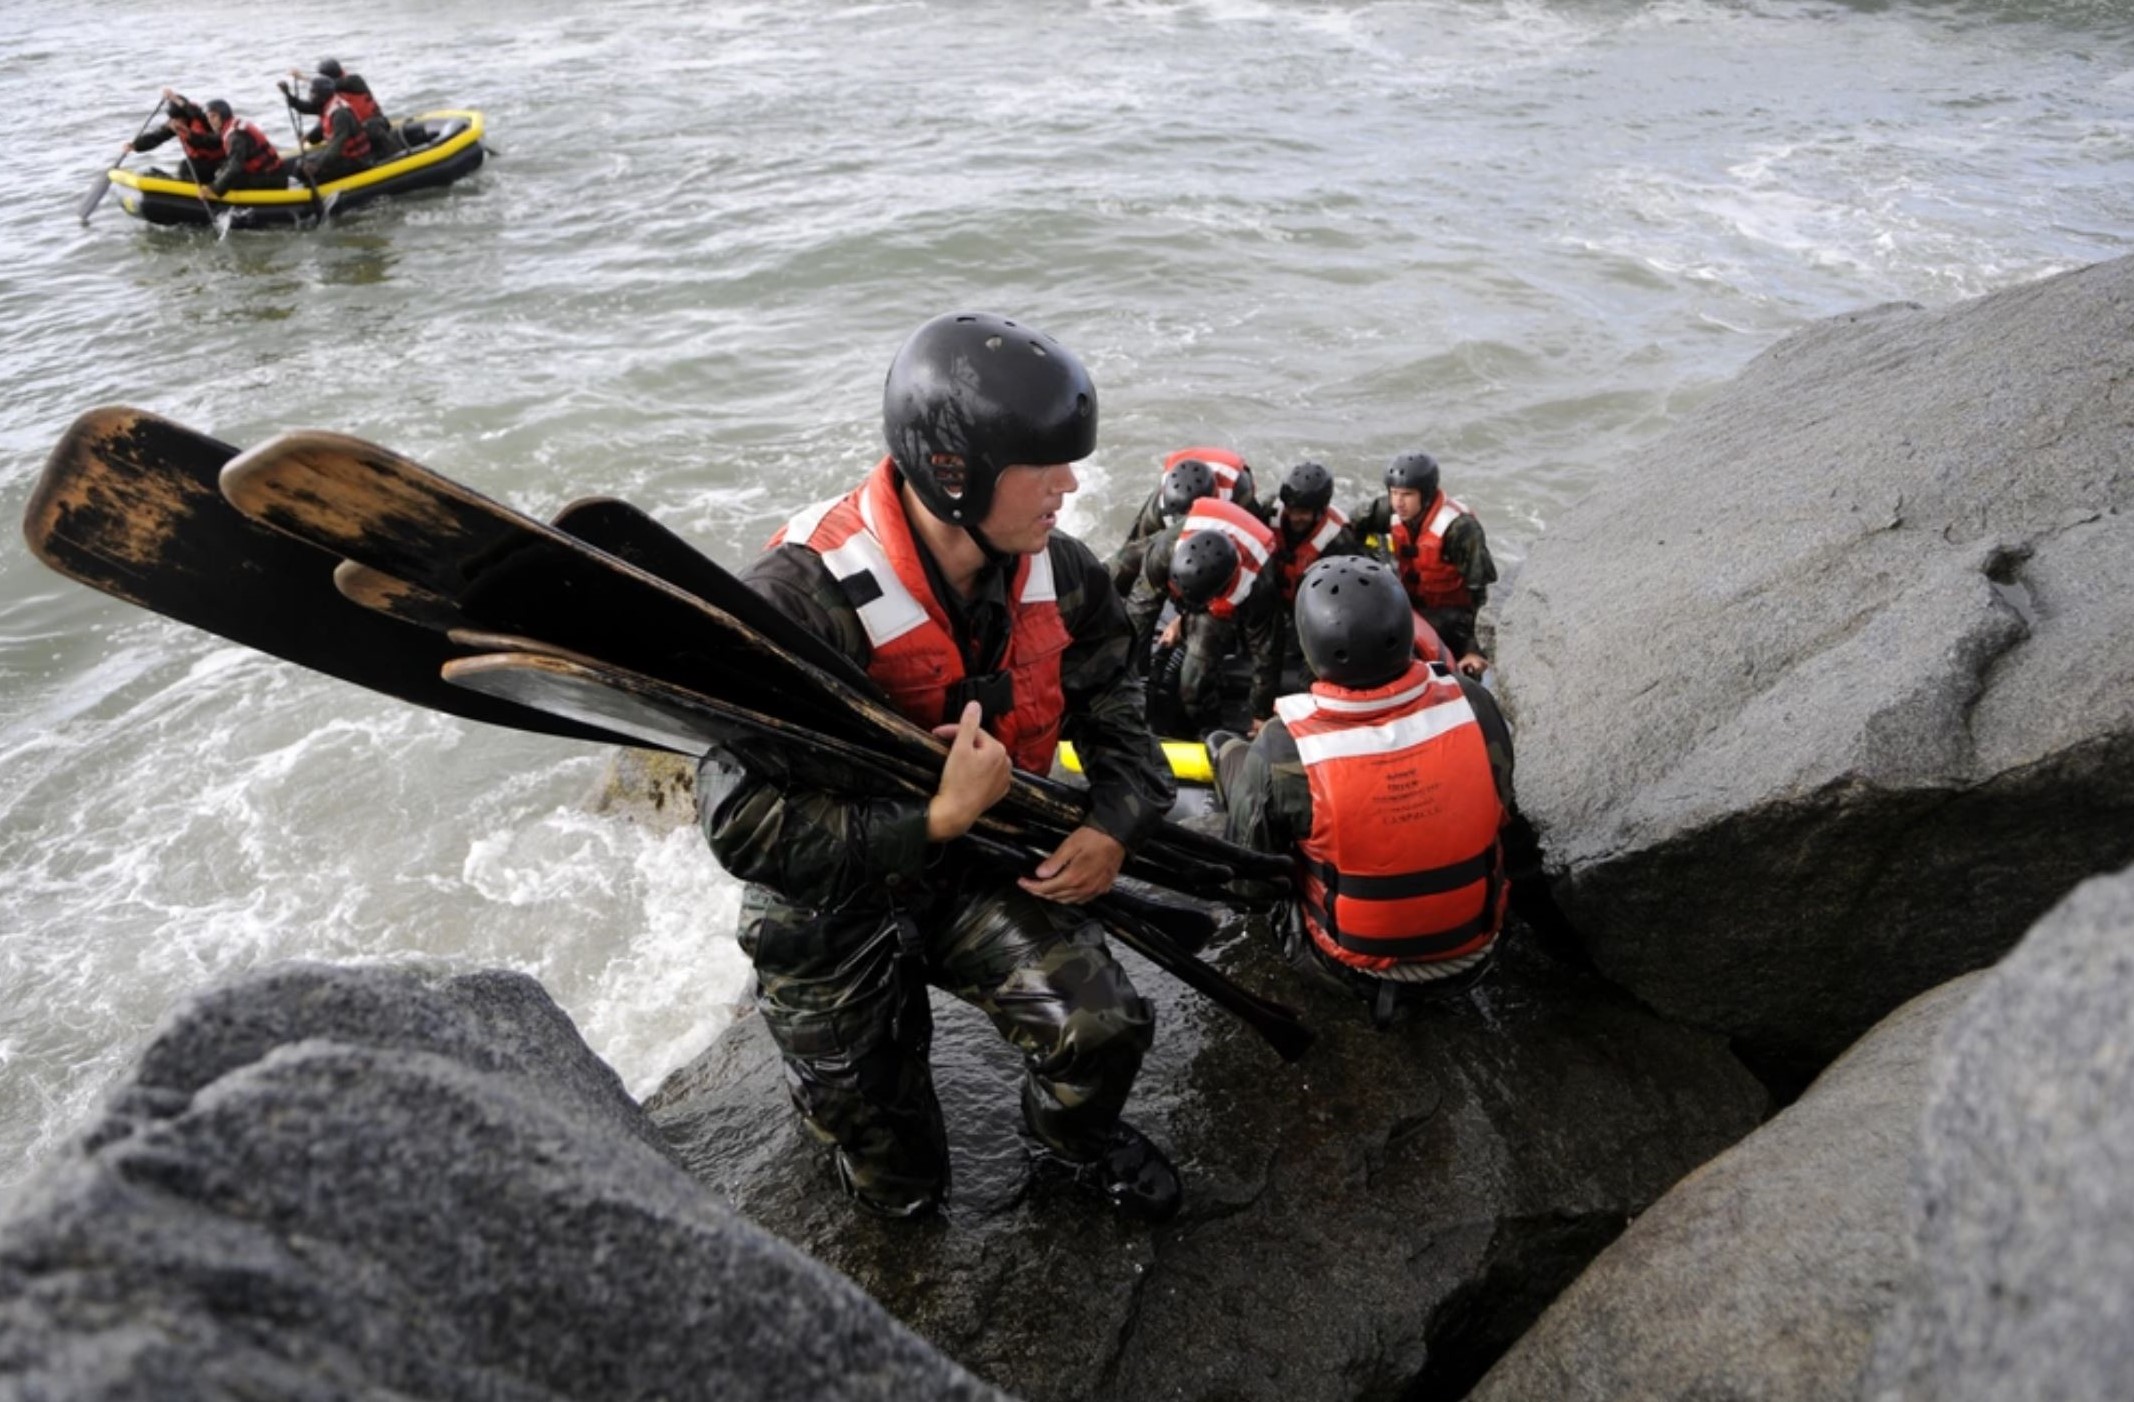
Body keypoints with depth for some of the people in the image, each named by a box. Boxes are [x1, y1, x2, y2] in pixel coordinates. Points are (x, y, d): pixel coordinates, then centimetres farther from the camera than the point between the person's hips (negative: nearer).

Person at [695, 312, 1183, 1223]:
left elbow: (1114, 700, 5)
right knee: (900, 1191, 9)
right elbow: (742, 824, -33)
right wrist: (937, 820, -34)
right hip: (831, 901, -4)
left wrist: (1118, 822, -13)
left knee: (1103, 1029, -15)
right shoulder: (800, 600, -33)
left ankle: (1073, 1146, 23)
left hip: (979, 866, 4)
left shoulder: (1056, 575, -13)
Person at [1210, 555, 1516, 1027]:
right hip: (1471, 955, 2)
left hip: (1354, 964, -2)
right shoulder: (1473, 705, -22)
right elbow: (1499, 808, -1)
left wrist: (1233, 759, 3)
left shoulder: (1282, 751, -30)